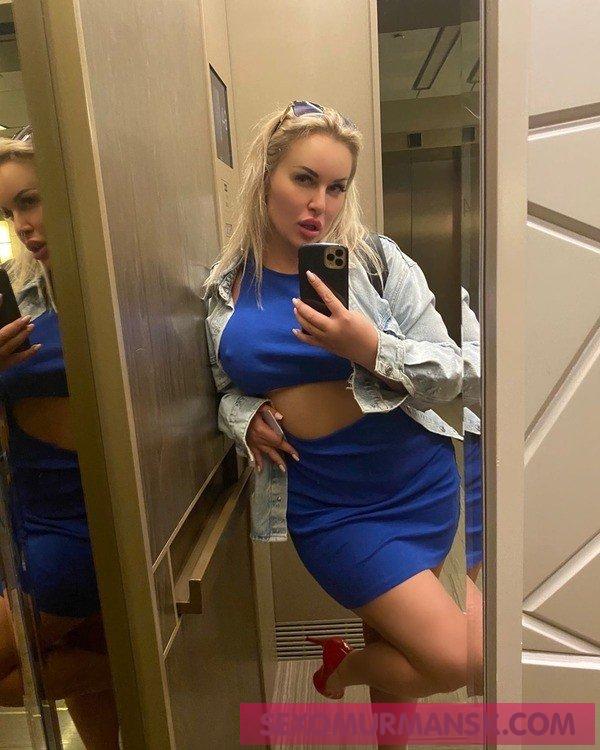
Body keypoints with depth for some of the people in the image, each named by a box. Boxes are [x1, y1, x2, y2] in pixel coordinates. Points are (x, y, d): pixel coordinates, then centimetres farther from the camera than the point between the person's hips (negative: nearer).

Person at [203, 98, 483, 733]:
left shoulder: (377, 262, -6)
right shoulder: (224, 288, -2)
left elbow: (449, 373, -7)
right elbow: (226, 387, 12)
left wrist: (371, 349, -24)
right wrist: (243, 417, -10)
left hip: (420, 482, 2)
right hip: (324, 502, -1)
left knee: (393, 637, 19)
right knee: (452, 656, -6)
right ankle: (340, 670, 25)